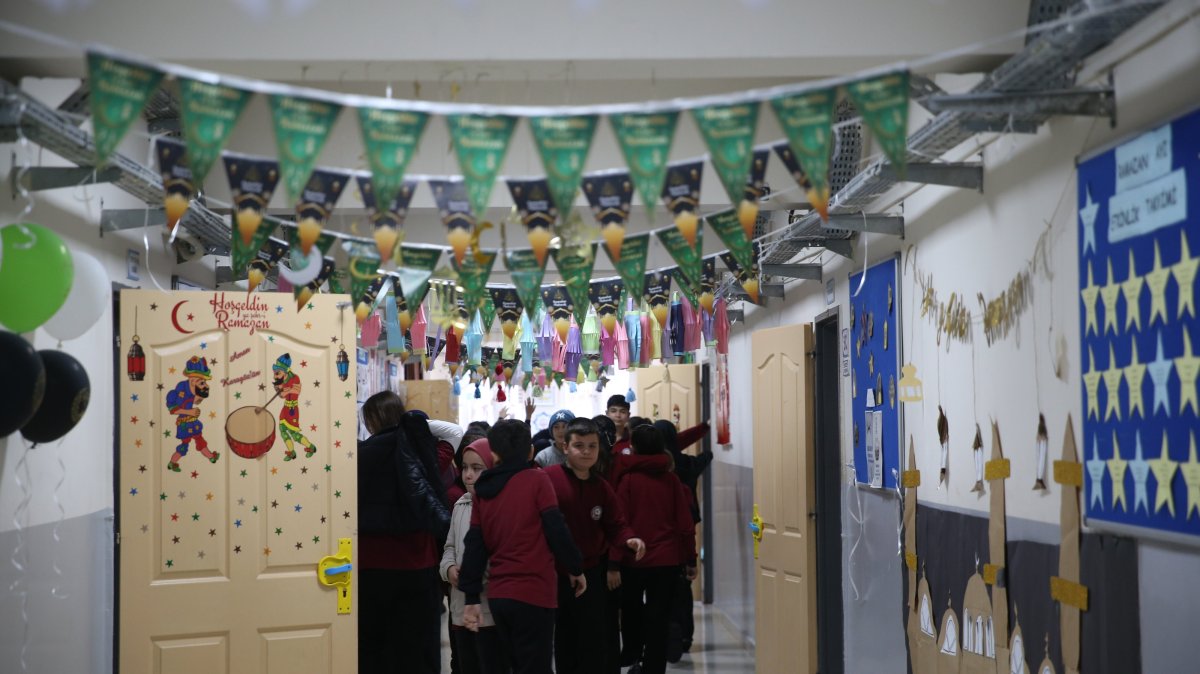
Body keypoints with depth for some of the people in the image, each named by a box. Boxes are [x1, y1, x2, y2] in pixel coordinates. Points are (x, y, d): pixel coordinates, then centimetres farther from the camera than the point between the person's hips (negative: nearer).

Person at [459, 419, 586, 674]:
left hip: (498, 594, 5)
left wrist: (471, 597, 9)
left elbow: (475, 546, 6)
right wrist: (575, 568, 5)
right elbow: (557, 530, -10)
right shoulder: (537, 480, -6)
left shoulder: (483, 489, 7)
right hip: (533, 592, -5)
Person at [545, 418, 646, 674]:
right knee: (564, 643, 12)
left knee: (594, 644, 5)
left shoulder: (602, 488, 3)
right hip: (553, 575, -3)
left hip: (591, 575, 3)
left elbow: (615, 525, 7)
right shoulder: (546, 479, -13)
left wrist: (629, 540, -13)